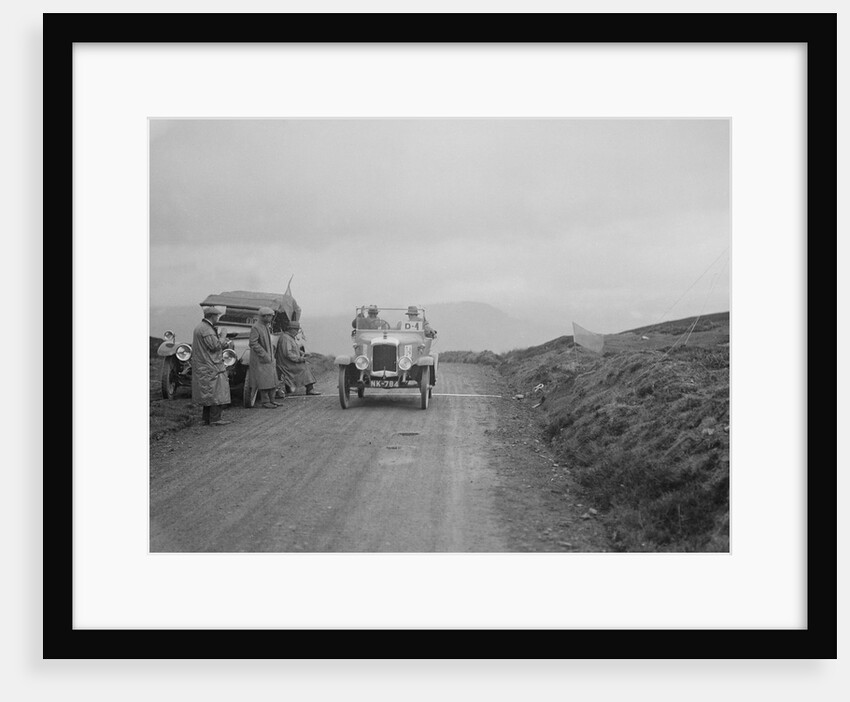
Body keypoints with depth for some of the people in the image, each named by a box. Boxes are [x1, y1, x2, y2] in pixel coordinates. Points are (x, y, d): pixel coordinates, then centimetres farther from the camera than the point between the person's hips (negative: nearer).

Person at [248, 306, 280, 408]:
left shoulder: (266, 327, 15)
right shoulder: (255, 328, -15)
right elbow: (252, 343, -22)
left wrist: (272, 353, 13)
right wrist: (264, 355, -21)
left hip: (269, 359, 9)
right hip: (260, 360, -9)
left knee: (273, 380, 10)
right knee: (264, 381, -6)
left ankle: (271, 400, 18)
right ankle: (265, 401, 2)